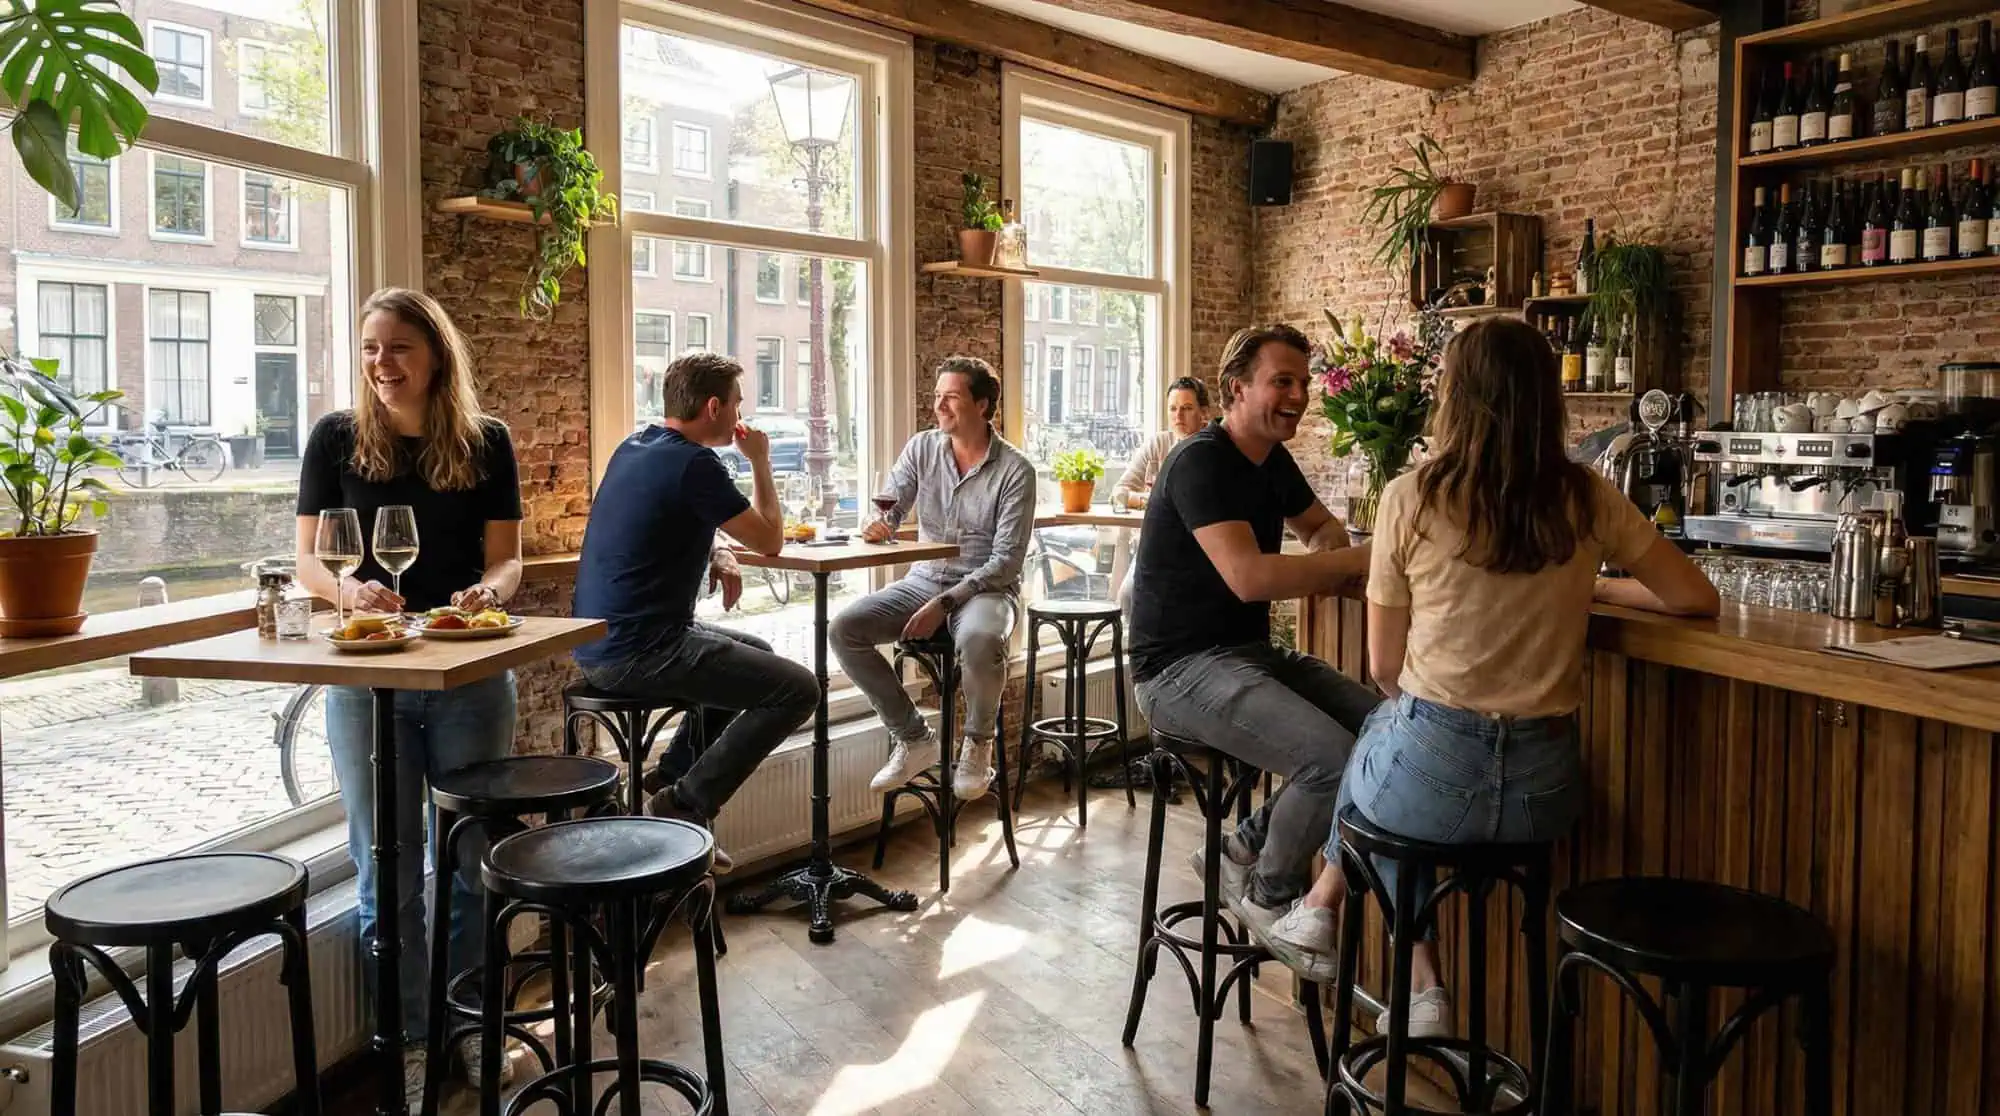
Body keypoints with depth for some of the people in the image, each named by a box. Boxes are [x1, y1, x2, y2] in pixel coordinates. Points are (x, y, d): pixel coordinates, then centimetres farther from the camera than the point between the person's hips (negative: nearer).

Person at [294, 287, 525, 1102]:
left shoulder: (485, 442, 1)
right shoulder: (337, 439, 0)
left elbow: (506, 556, 3)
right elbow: (308, 559, 1)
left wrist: (491, 589, -20)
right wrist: (348, 589, -21)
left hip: (471, 673, 1)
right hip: (367, 674, 0)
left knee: (474, 856, 9)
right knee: (386, 867, 6)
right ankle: (406, 1040, 21)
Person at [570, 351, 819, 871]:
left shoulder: (633, 448, 13)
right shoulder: (695, 464, -17)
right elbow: (770, 540, -9)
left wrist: (714, 553, 8)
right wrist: (760, 461, 3)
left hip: (596, 644, 10)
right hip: (640, 651, -10)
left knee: (754, 652, 27)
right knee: (798, 688, -9)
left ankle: (670, 778, 23)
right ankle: (683, 805, -6)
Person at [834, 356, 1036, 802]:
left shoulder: (1015, 471, -9)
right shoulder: (922, 448, 4)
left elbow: (1007, 561, -13)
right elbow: (888, 511, 4)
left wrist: (945, 602, -21)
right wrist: (876, 526, -23)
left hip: (986, 587, -5)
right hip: (924, 580, 5)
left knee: (979, 640, -39)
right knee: (844, 629, -18)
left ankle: (978, 742, -8)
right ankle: (913, 736, -2)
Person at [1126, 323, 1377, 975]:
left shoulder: (1273, 462, 11)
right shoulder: (1201, 462, -17)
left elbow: (1320, 525, 28)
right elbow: (1248, 577, -29)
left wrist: (1329, 558, 3)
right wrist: (1365, 558, -24)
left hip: (1251, 652, 9)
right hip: (1181, 667, -9)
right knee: (1334, 758, -26)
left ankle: (1245, 849, 7)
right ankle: (1270, 897, 2)